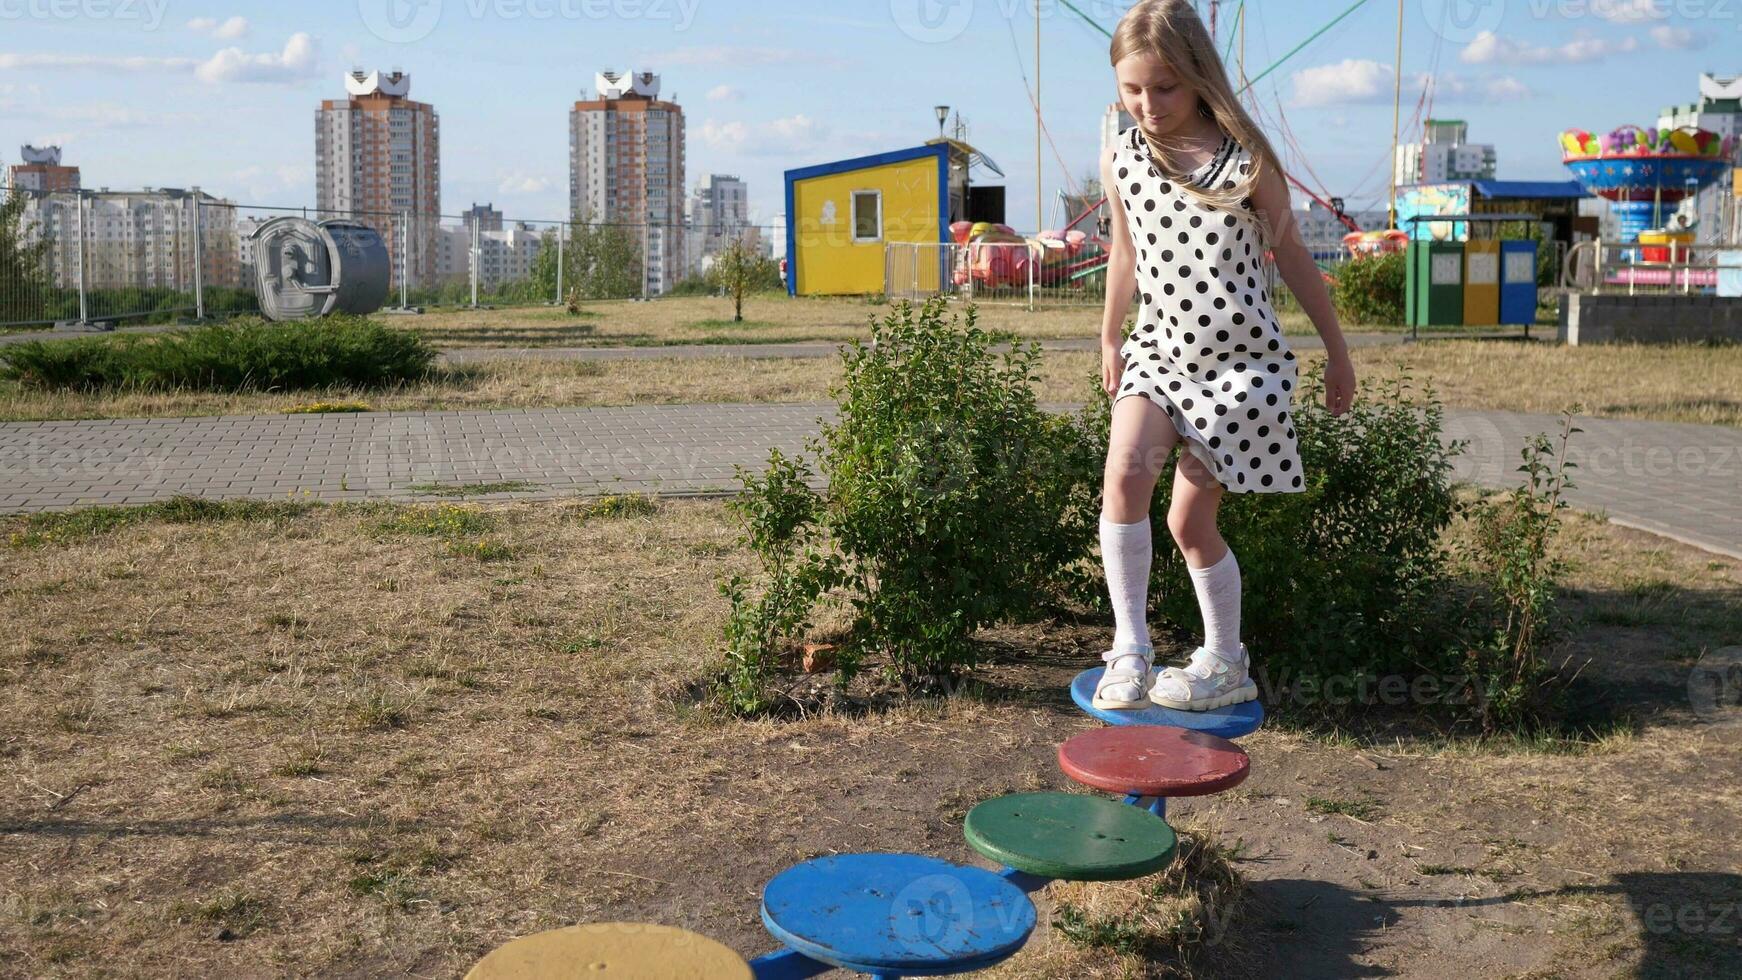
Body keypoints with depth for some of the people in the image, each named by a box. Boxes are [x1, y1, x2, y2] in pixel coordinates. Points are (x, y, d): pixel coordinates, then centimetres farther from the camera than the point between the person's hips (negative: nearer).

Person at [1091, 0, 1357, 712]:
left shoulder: (1245, 159, -10)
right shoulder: (1120, 160, 0)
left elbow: (1290, 254, 0)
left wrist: (1337, 351, 7)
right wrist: (1109, 340, 25)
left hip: (1239, 359, -3)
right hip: (1158, 350, 3)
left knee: (1190, 519, -1)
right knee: (1124, 474, -22)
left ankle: (1226, 664, 21)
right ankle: (1130, 648, -11)